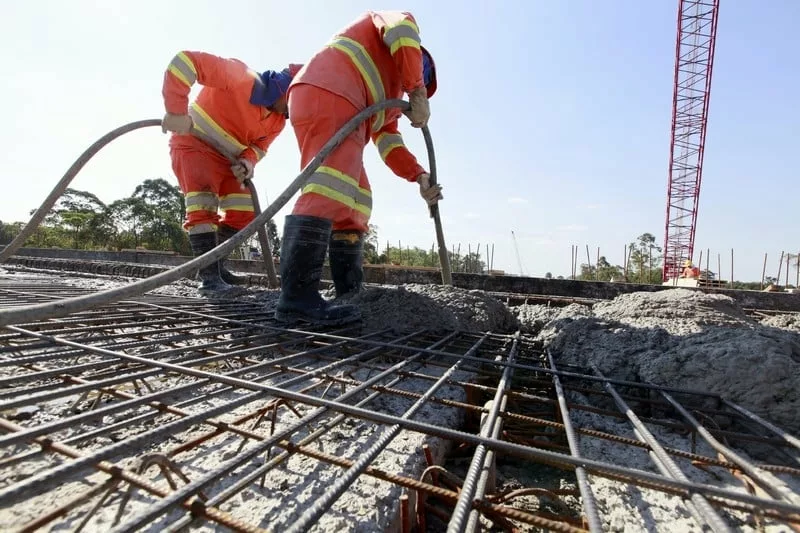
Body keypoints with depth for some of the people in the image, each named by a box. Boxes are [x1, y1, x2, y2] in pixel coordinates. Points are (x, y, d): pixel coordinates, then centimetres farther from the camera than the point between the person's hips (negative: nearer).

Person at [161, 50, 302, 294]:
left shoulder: (278, 121, -4)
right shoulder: (241, 77, -26)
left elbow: (259, 146, 2)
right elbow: (185, 60, -31)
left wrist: (248, 161, -21)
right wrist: (176, 111, -36)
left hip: (226, 159, 7)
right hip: (193, 144, -7)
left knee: (244, 213, 1)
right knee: (204, 205, -23)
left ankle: (214, 264, 13)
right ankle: (209, 275, -20)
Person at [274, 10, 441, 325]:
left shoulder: (389, 94, 36)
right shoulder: (398, 19, 22)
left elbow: (388, 142, 22)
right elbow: (403, 35, -4)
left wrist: (420, 178, 11)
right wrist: (419, 96, -3)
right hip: (326, 95, -9)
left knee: (354, 203, 6)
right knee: (329, 193, -23)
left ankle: (349, 291, 6)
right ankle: (297, 297, -27)